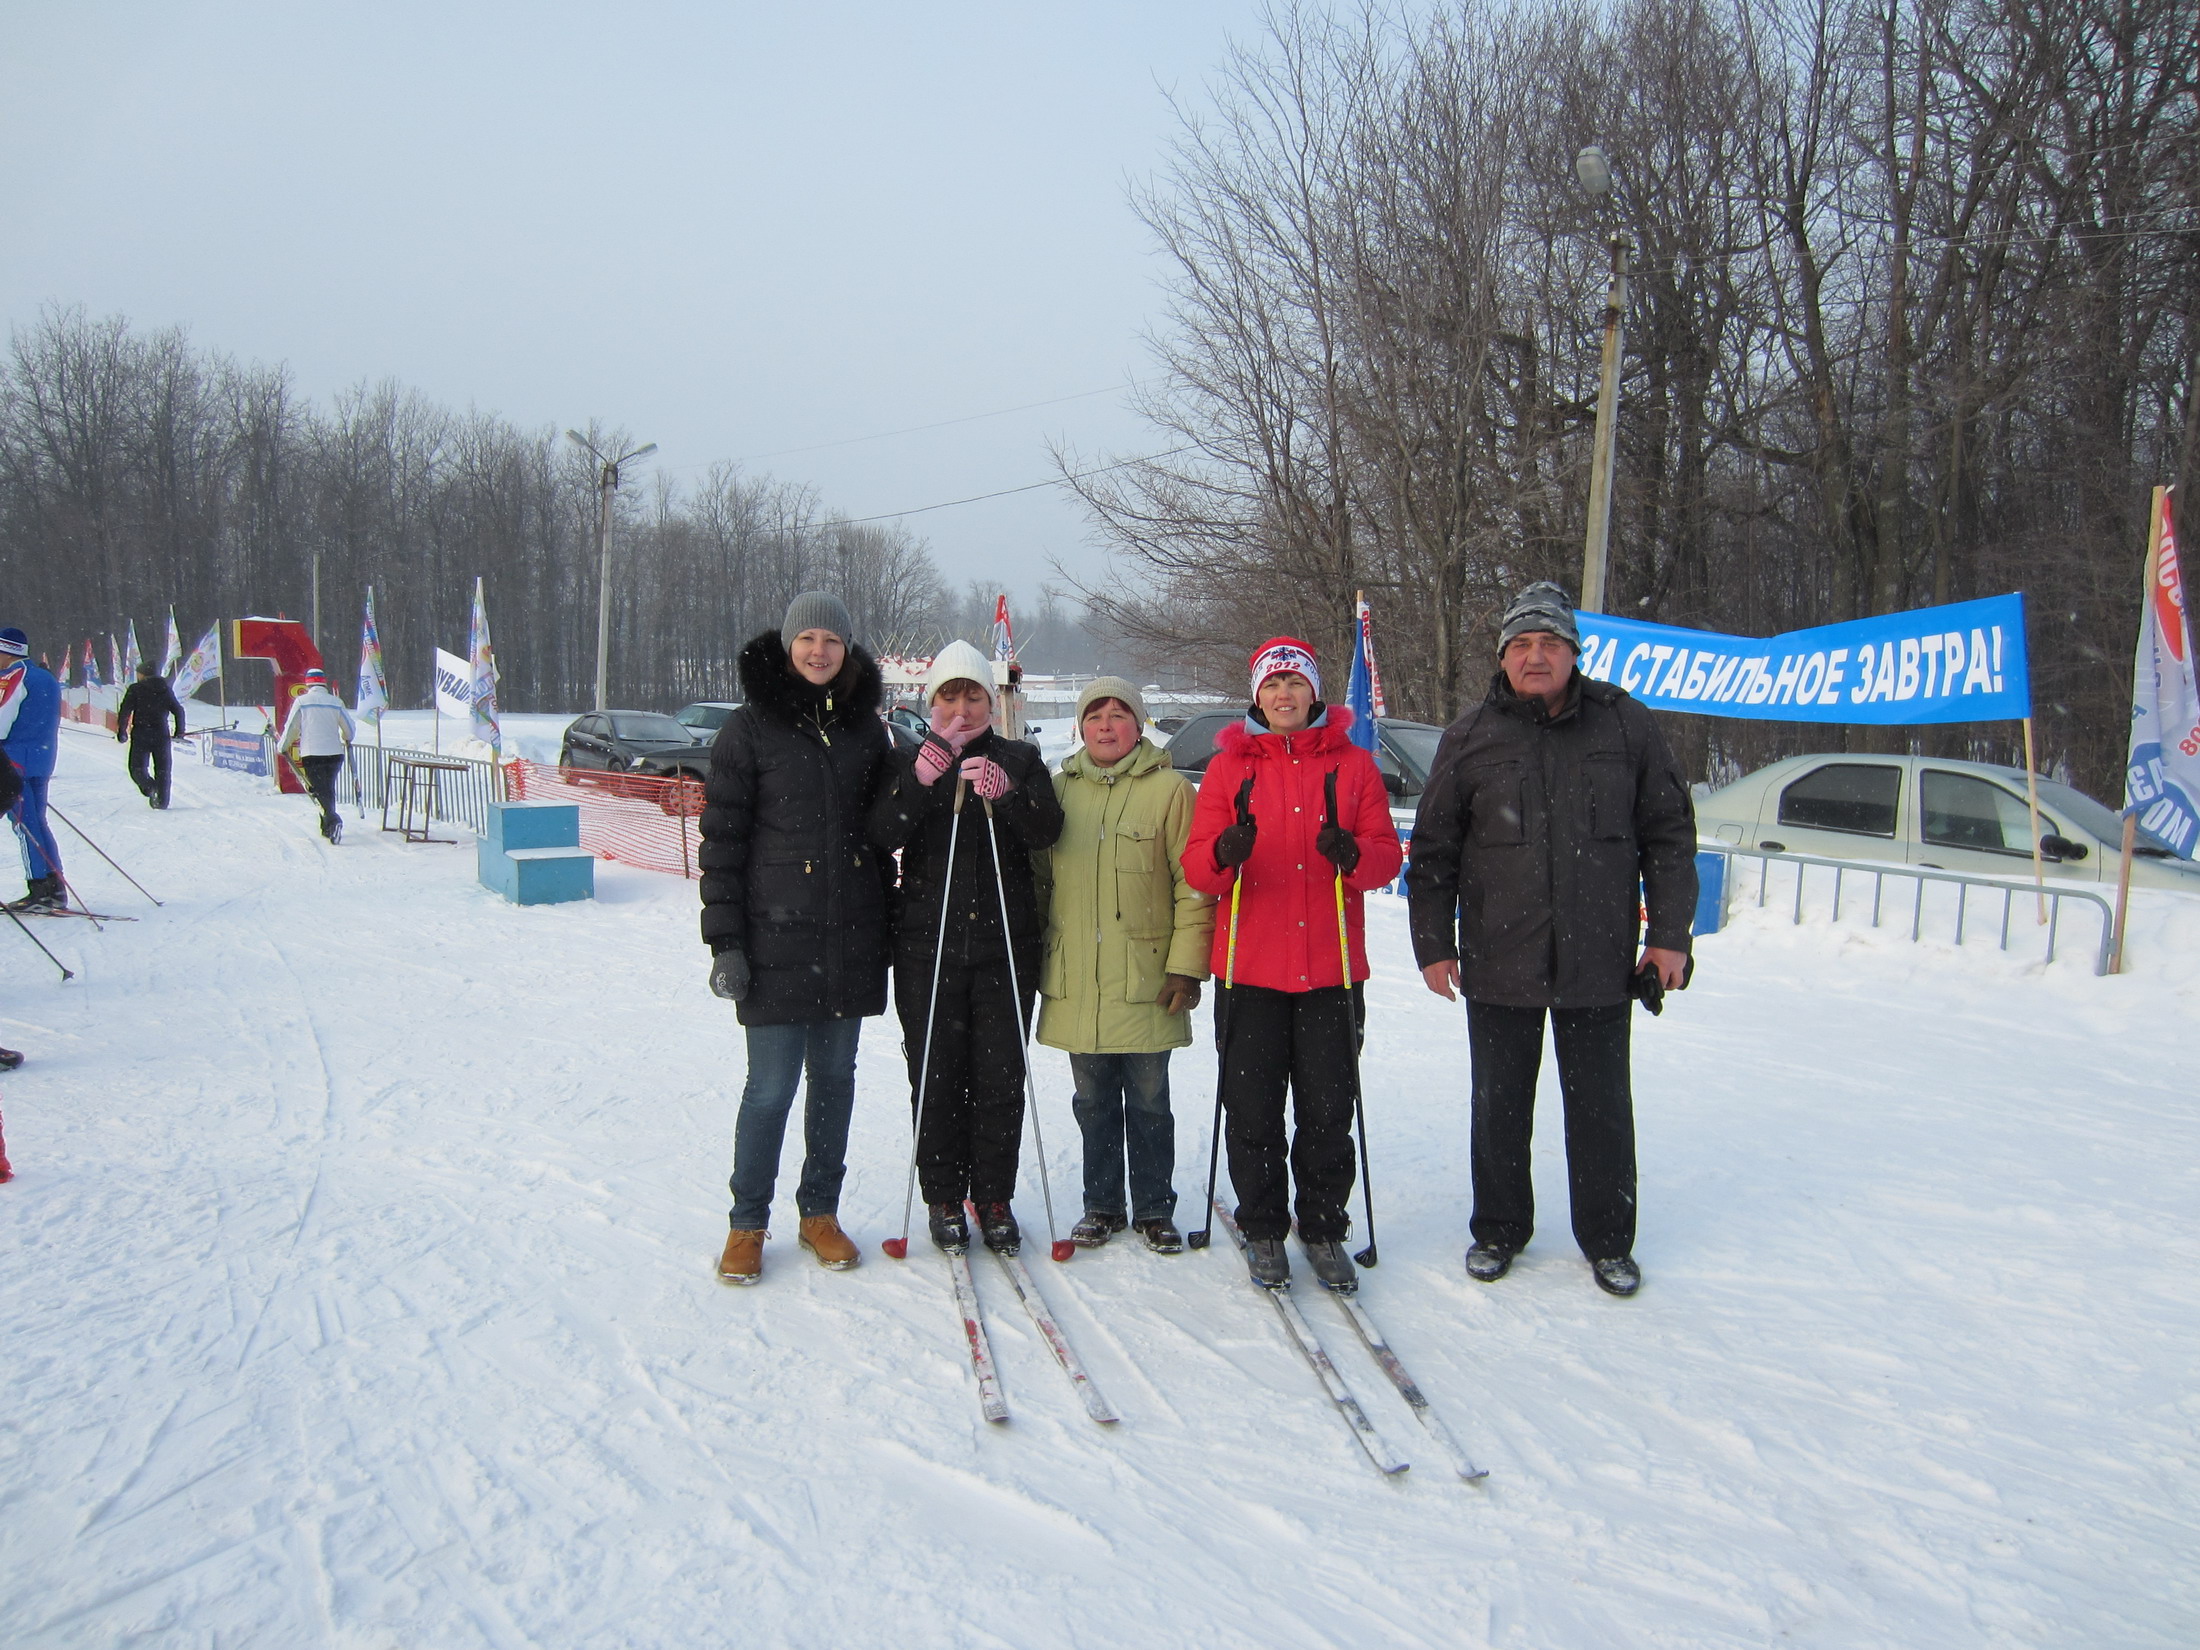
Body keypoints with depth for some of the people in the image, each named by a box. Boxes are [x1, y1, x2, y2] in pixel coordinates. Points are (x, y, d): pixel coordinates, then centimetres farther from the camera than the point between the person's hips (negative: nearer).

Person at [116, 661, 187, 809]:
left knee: (137, 768, 3)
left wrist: (121, 731, 1)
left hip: (140, 735, -3)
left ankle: (150, 787, -24)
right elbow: (178, 710, 8)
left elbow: (125, 711, -6)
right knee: (162, 769, 10)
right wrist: (180, 731, 19)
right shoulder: (166, 689, 8)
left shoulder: (135, 689, -1)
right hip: (161, 735, 3)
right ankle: (162, 800, 5)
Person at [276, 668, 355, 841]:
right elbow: (350, 729, 10)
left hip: (311, 754, -3)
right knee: (329, 789, 18)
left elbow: (291, 728, 1)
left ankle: (333, 820, -28)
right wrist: (346, 741, 33)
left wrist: (281, 747, 18)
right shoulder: (336, 702, 5)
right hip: (335, 753, 3)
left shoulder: (301, 701, -2)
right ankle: (327, 827, 24)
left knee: (319, 791, -4)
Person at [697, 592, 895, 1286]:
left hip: (851, 940, 4)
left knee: (835, 1078, 11)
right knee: (772, 1085, -1)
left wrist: (884, 913, 13)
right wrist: (725, 942, -9)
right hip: (777, 940, -4)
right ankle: (748, 1222, 17)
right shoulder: (749, 729, -2)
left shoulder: (866, 728, 10)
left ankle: (820, 1211, 26)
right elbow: (721, 841, -4)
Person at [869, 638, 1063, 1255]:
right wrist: (919, 782, -24)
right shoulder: (908, 762, 8)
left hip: (1006, 944, 0)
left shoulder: (1019, 760, 9)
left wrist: (1006, 793, -26)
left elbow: (1046, 833, -7)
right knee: (936, 1076, 2)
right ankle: (944, 1197, 16)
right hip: (927, 946, 0)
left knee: (1000, 1077, 2)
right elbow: (881, 835, -8)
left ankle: (994, 1197, 15)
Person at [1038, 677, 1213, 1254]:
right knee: (1093, 1101, 12)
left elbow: (1194, 885, -4)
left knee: (1148, 1100, 6)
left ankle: (1154, 1207, 22)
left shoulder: (1170, 789, -2)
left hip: (1146, 981, -3)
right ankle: (1102, 1205, 26)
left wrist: (1186, 964, -10)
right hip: (1075, 984, 3)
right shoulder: (1059, 789, 9)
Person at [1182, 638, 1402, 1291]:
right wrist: (1223, 853, -22)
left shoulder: (1352, 765, 7)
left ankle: (1323, 1230, 21)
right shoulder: (1229, 765, 6)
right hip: (1250, 969, 0)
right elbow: (1195, 868, 0)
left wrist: (1353, 854, -20)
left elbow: (1388, 856, 2)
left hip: (1331, 970, 0)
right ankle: (1262, 1230, 21)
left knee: (1328, 1110, 5)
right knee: (1252, 1109, 5)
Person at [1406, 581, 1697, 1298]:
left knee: (1601, 1107, 10)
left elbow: (1669, 834, 6)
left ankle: (1608, 1239, 27)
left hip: (1599, 965, 0)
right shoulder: (1470, 738, 1)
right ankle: (1499, 1229, 29)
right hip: (1497, 965, 1)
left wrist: (1670, 934, 2)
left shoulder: (1627, 726, 1)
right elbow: (1433, 851, 5)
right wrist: (1433, 944, 2)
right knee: (1499, 1105, 12)